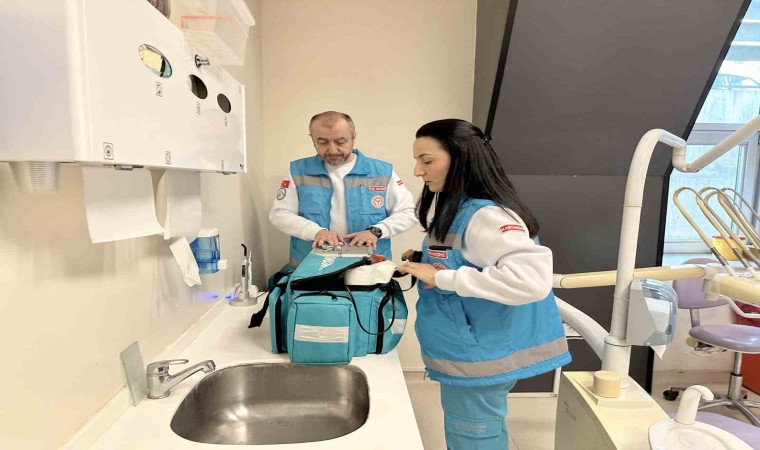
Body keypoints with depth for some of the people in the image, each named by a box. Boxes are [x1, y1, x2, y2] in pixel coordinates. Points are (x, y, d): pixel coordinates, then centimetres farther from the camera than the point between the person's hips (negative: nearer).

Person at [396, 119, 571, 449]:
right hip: (466, 352, 9)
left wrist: (442, 278, -30)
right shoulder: (456, 208, 6)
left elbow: (532, 279, -35)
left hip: (479, 358, -9)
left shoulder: (485, 215, -24)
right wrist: (426, 263, 2)